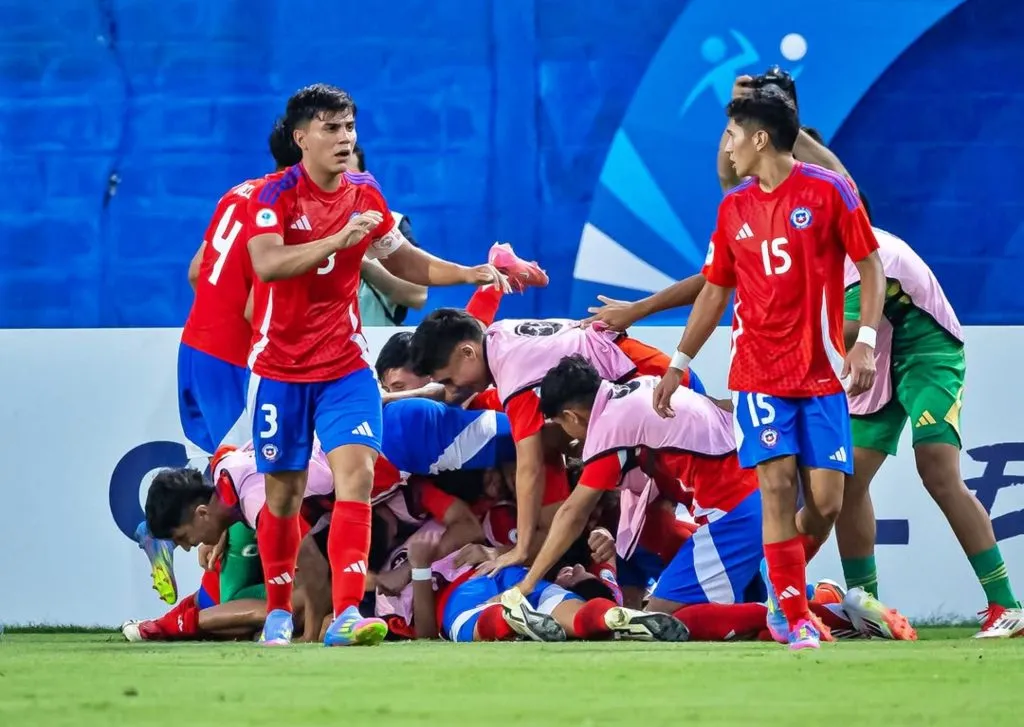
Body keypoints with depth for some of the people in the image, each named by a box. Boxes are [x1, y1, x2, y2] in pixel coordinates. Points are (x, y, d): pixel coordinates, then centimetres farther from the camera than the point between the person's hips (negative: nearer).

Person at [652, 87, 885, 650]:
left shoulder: (828, 191, -3)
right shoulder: (734, 208, 9)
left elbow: (871, 267, -1)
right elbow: (715, 290, 18)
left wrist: (865, 340, -12)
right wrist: (678, 364, 16)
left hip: (823, 372, -2)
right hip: (759, 373, 2)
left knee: (826, 502, -6)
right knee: (777, 487, -12)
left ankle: (783, 592, 19)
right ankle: (795, 617, -6)